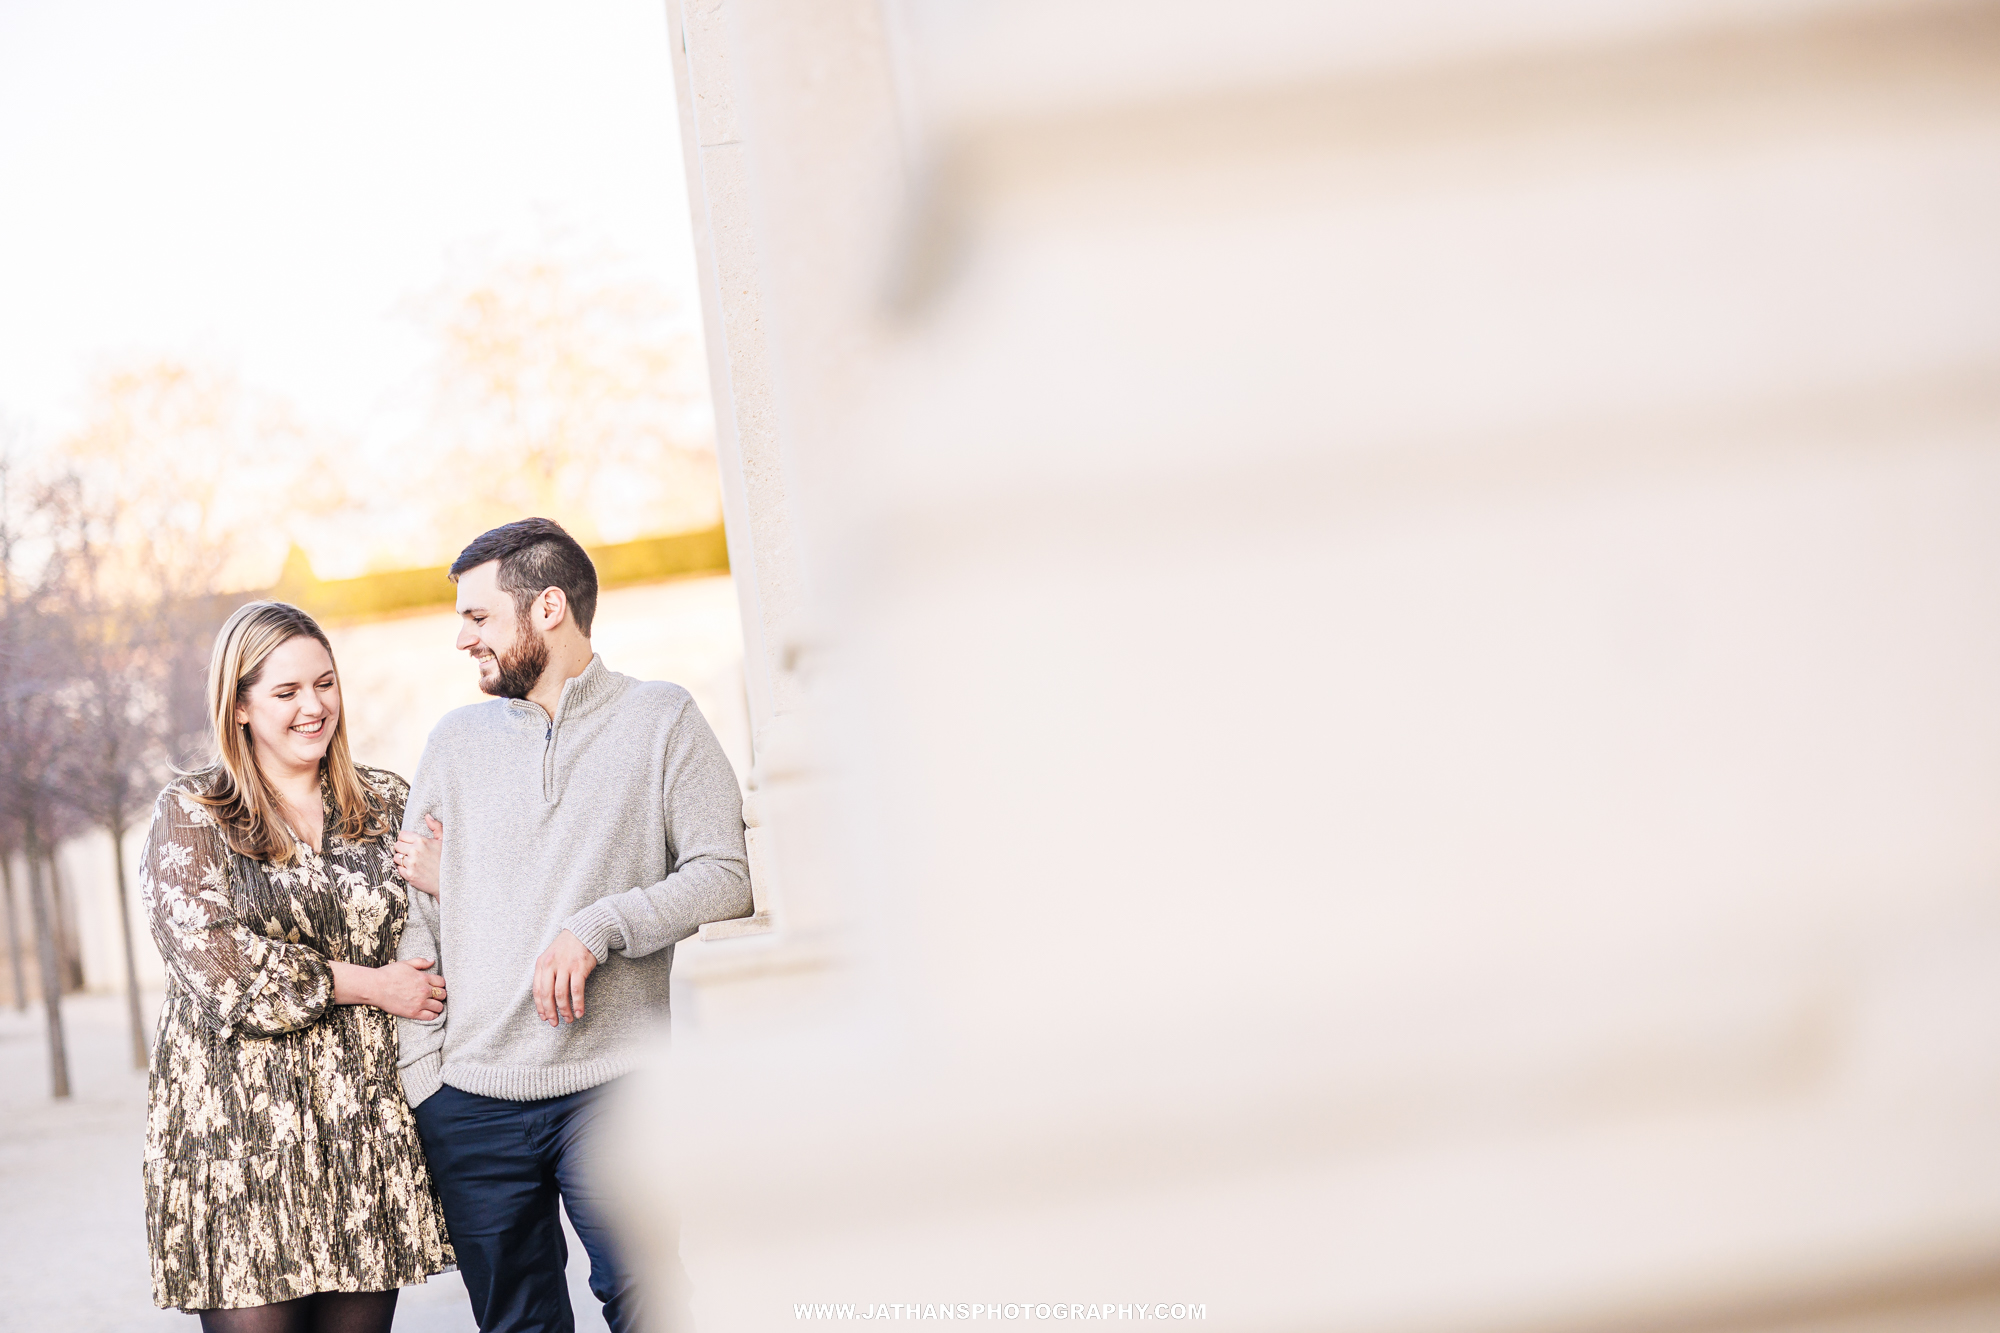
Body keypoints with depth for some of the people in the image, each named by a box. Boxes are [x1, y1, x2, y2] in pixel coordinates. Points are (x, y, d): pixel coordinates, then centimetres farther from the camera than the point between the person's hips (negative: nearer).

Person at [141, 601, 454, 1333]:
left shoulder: (385, 802, 12)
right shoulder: (189, 813, 2)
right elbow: (213, 962, -9)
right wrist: (365, 984, -9)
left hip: (366, 1110, 3)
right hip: (240, 1118, -3)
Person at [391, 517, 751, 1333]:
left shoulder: (660, 721, 5)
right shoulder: (455, 740, 14)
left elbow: (724, 877, -3)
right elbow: (411, 914, 11)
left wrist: (599, 928, -15)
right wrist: (420, 1072, 2)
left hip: (615, 1086, -3)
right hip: (470, 1102, 4)